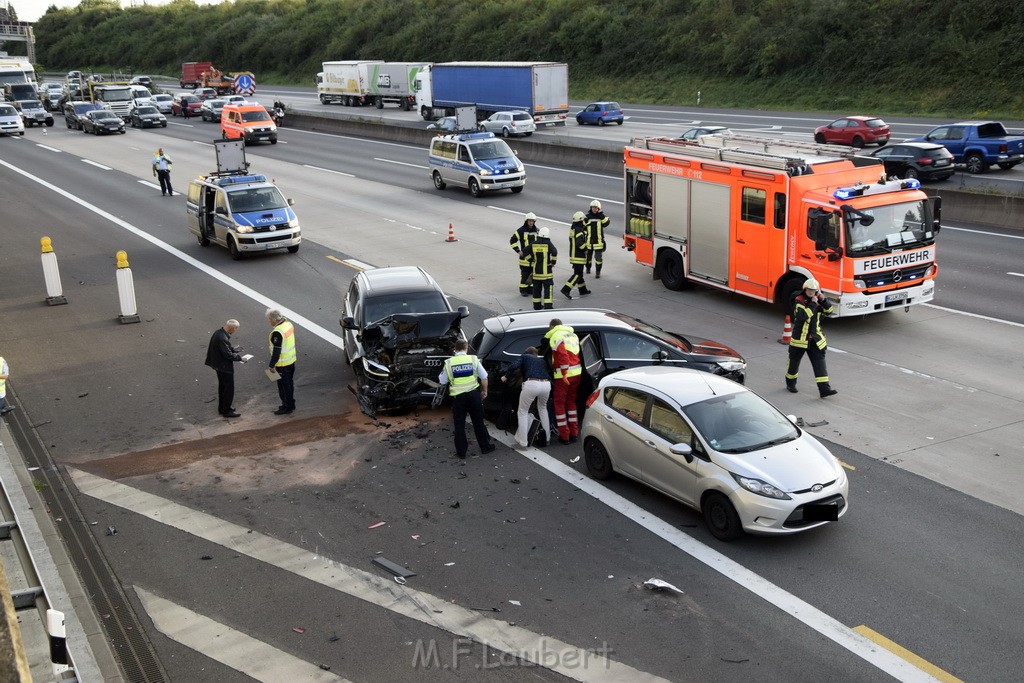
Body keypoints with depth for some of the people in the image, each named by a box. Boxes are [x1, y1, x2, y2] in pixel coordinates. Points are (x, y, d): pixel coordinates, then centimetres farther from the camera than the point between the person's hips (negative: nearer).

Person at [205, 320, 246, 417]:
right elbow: (228, 354, -24)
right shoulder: (222, 338, -28)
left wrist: (233, 349, 11)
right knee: (229, 388, 2)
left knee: (222, 387, 21)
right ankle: (227, 410, 11)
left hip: (219, 366, 10)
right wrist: (239, 357, -13)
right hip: (225, 367, -10)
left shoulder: (218, 333, 3)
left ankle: (222, 408, 33)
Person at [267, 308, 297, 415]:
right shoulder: (289, 324, 0)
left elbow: (276, 351, -24)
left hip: (282, 364, -9)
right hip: (292, 359, 9)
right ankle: (291, 404, 32)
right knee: (290, 383, 20)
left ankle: (287, 407, 15)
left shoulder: (277, 333, -27)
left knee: (284, 386, 5)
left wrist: (271, 365, -15)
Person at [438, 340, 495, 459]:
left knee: (459, 424, 10)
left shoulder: (449, 363, -3)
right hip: (473, 394, 1)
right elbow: (484, 377, -1)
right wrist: (484, 391, 12)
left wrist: (441, 373, 21)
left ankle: (461, 451, 13)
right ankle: (485, 447, 23)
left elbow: (442, 381, 2)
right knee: (478, 422, 13)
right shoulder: (473, 359, -3)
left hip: (458, 396, 0)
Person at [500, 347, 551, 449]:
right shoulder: (542, 360, 33)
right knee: (542, 409, 30)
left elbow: (514, 366, 4)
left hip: (531, 384, -4)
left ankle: (522, 442, 6)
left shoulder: (524, 356, 22)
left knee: (523, 412, 11)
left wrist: (505, 376, 18)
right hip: (546, 384, 4)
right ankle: (546, 438, 30)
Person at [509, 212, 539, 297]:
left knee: (533, 274, 9)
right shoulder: (521, 230, -7)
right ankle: (523, 290, 9)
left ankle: (530, 289, 21)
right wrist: (518, 251, -9)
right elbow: (512, 241, -4)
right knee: (524, 275, -1)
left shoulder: (536, 231, 7)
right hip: (525, 256, -4)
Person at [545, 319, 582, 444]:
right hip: (577, 373, 7)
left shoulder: (555, 336, -7)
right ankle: (574, 433, 21)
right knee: (571, 401, 20)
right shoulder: (572, 334, 18)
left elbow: (563, 354, -19)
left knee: (559, 404, 4)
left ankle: (564, 436, 3)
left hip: (564, 375, -7)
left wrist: (564, 373, -21)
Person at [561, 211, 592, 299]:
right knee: (578, 274, -6)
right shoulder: (579, 230, -21)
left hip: (573, 255, 10)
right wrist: (585, 249, -16)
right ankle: (566, 289, -14)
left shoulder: (572, 229, 8)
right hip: (579, 256, -10)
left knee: (579, 273, 18)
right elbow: (579, 243, -29)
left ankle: (583, 290, 29)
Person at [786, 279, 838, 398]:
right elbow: (803, 316, -27)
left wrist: (823, 299, -13)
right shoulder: (799, 301, -12)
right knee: (794, 361, 11)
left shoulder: (818, 301, 5)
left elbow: (829, 311, -1)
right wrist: (813, 304, -26)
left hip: (815, 339, 4)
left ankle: (824, 389, -10)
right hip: (800, 338, -4)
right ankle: (790, 383, 35)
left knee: (819, 362, -5)